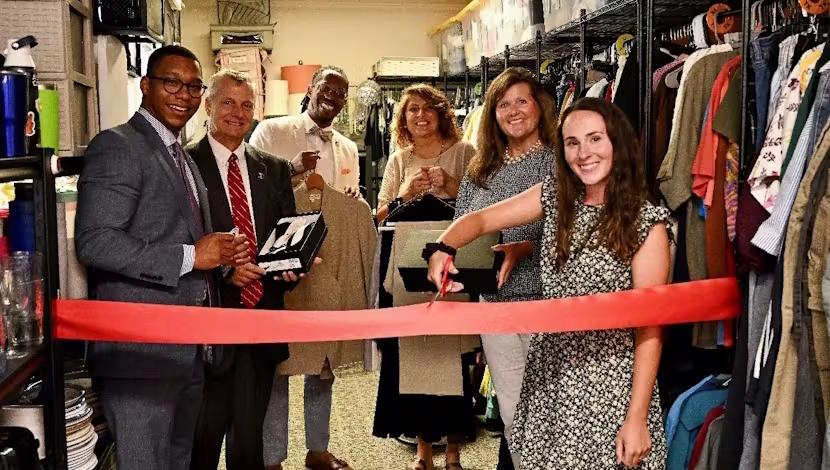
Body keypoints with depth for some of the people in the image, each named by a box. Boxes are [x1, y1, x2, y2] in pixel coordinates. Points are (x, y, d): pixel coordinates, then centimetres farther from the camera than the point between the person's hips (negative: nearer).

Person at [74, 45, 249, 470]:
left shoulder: (183, 158, 18)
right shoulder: (116, 146, -11)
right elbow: (94, 241, -22)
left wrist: (223, 255, 4)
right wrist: (189, 256, -21)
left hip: (188, 351, 9)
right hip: (141, 353, -9)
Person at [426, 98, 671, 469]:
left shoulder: (646, 222, -12)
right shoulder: (555, 196, 2)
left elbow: (650, 327, -12)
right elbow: (481, 219, 6)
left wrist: (637, 417, -15)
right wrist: (441, 249, -17)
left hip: (610, 384, -4)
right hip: (549, 373, 5)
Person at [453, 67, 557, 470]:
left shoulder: (558, 162, -5)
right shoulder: (480, 170, 12)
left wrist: (525, 249, -25)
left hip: (547, 300, -5)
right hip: (495, 301, 5)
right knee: (511, 413, 12)